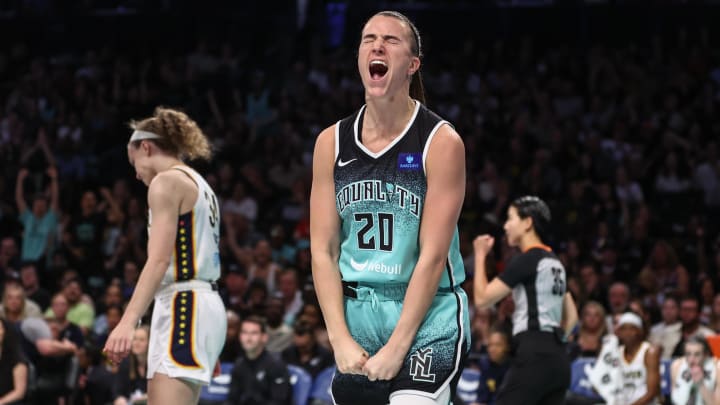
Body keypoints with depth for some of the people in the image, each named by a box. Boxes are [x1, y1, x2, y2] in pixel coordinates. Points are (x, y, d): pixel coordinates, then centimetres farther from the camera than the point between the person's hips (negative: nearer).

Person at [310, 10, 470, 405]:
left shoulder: (441, 142, -8)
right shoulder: (332, 142, 4)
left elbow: (433, 254, -12)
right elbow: (323, 250, 3)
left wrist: (396, 346, -15)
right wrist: (341, 340, -7)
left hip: (428, 317, -5)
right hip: (355, 315, 5)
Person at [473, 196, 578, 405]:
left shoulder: (526, 260, -8)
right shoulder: (554, 262, 19)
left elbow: (482, 299, -7)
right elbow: (572, 316, 24)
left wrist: (480, 255, 3)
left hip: (533, 358, -9)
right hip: (558, 359, 9)